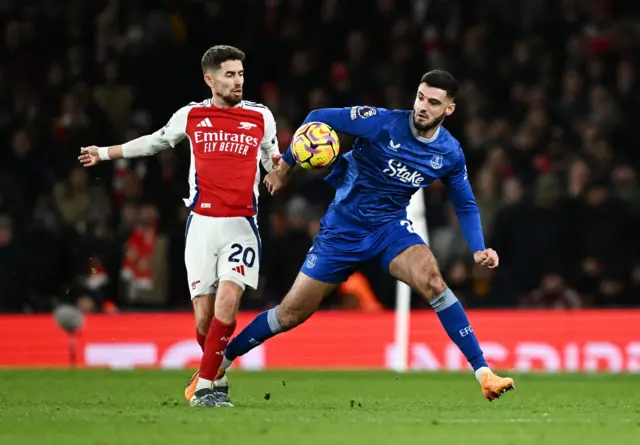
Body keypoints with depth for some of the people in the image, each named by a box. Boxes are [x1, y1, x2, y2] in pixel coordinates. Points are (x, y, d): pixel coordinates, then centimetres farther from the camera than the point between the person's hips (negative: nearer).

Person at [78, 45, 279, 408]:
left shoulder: (261, 117, 4)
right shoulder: (191, 116, 6)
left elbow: (274, 162, 19)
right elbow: (155, 142, 24)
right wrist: (104, 153, 31)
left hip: (241, 225, -1)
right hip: (202, 224, 1)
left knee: (227, 300, -21)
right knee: (204, 316, -3)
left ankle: (205, 385, -14)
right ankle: (216, 375, 22)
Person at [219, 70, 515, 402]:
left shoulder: (450, 154, -6)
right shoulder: (381, 122, -18)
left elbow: (466, 206, 9)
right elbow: (318, 119, -10)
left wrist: (478, 249, -6)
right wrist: (285, 165, -9)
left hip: (391, 226, 2)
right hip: (343, 226, -1)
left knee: (431, 280, -29)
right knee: (292, 313, 0)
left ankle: (483, 372, -27)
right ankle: (219, 361, 21)